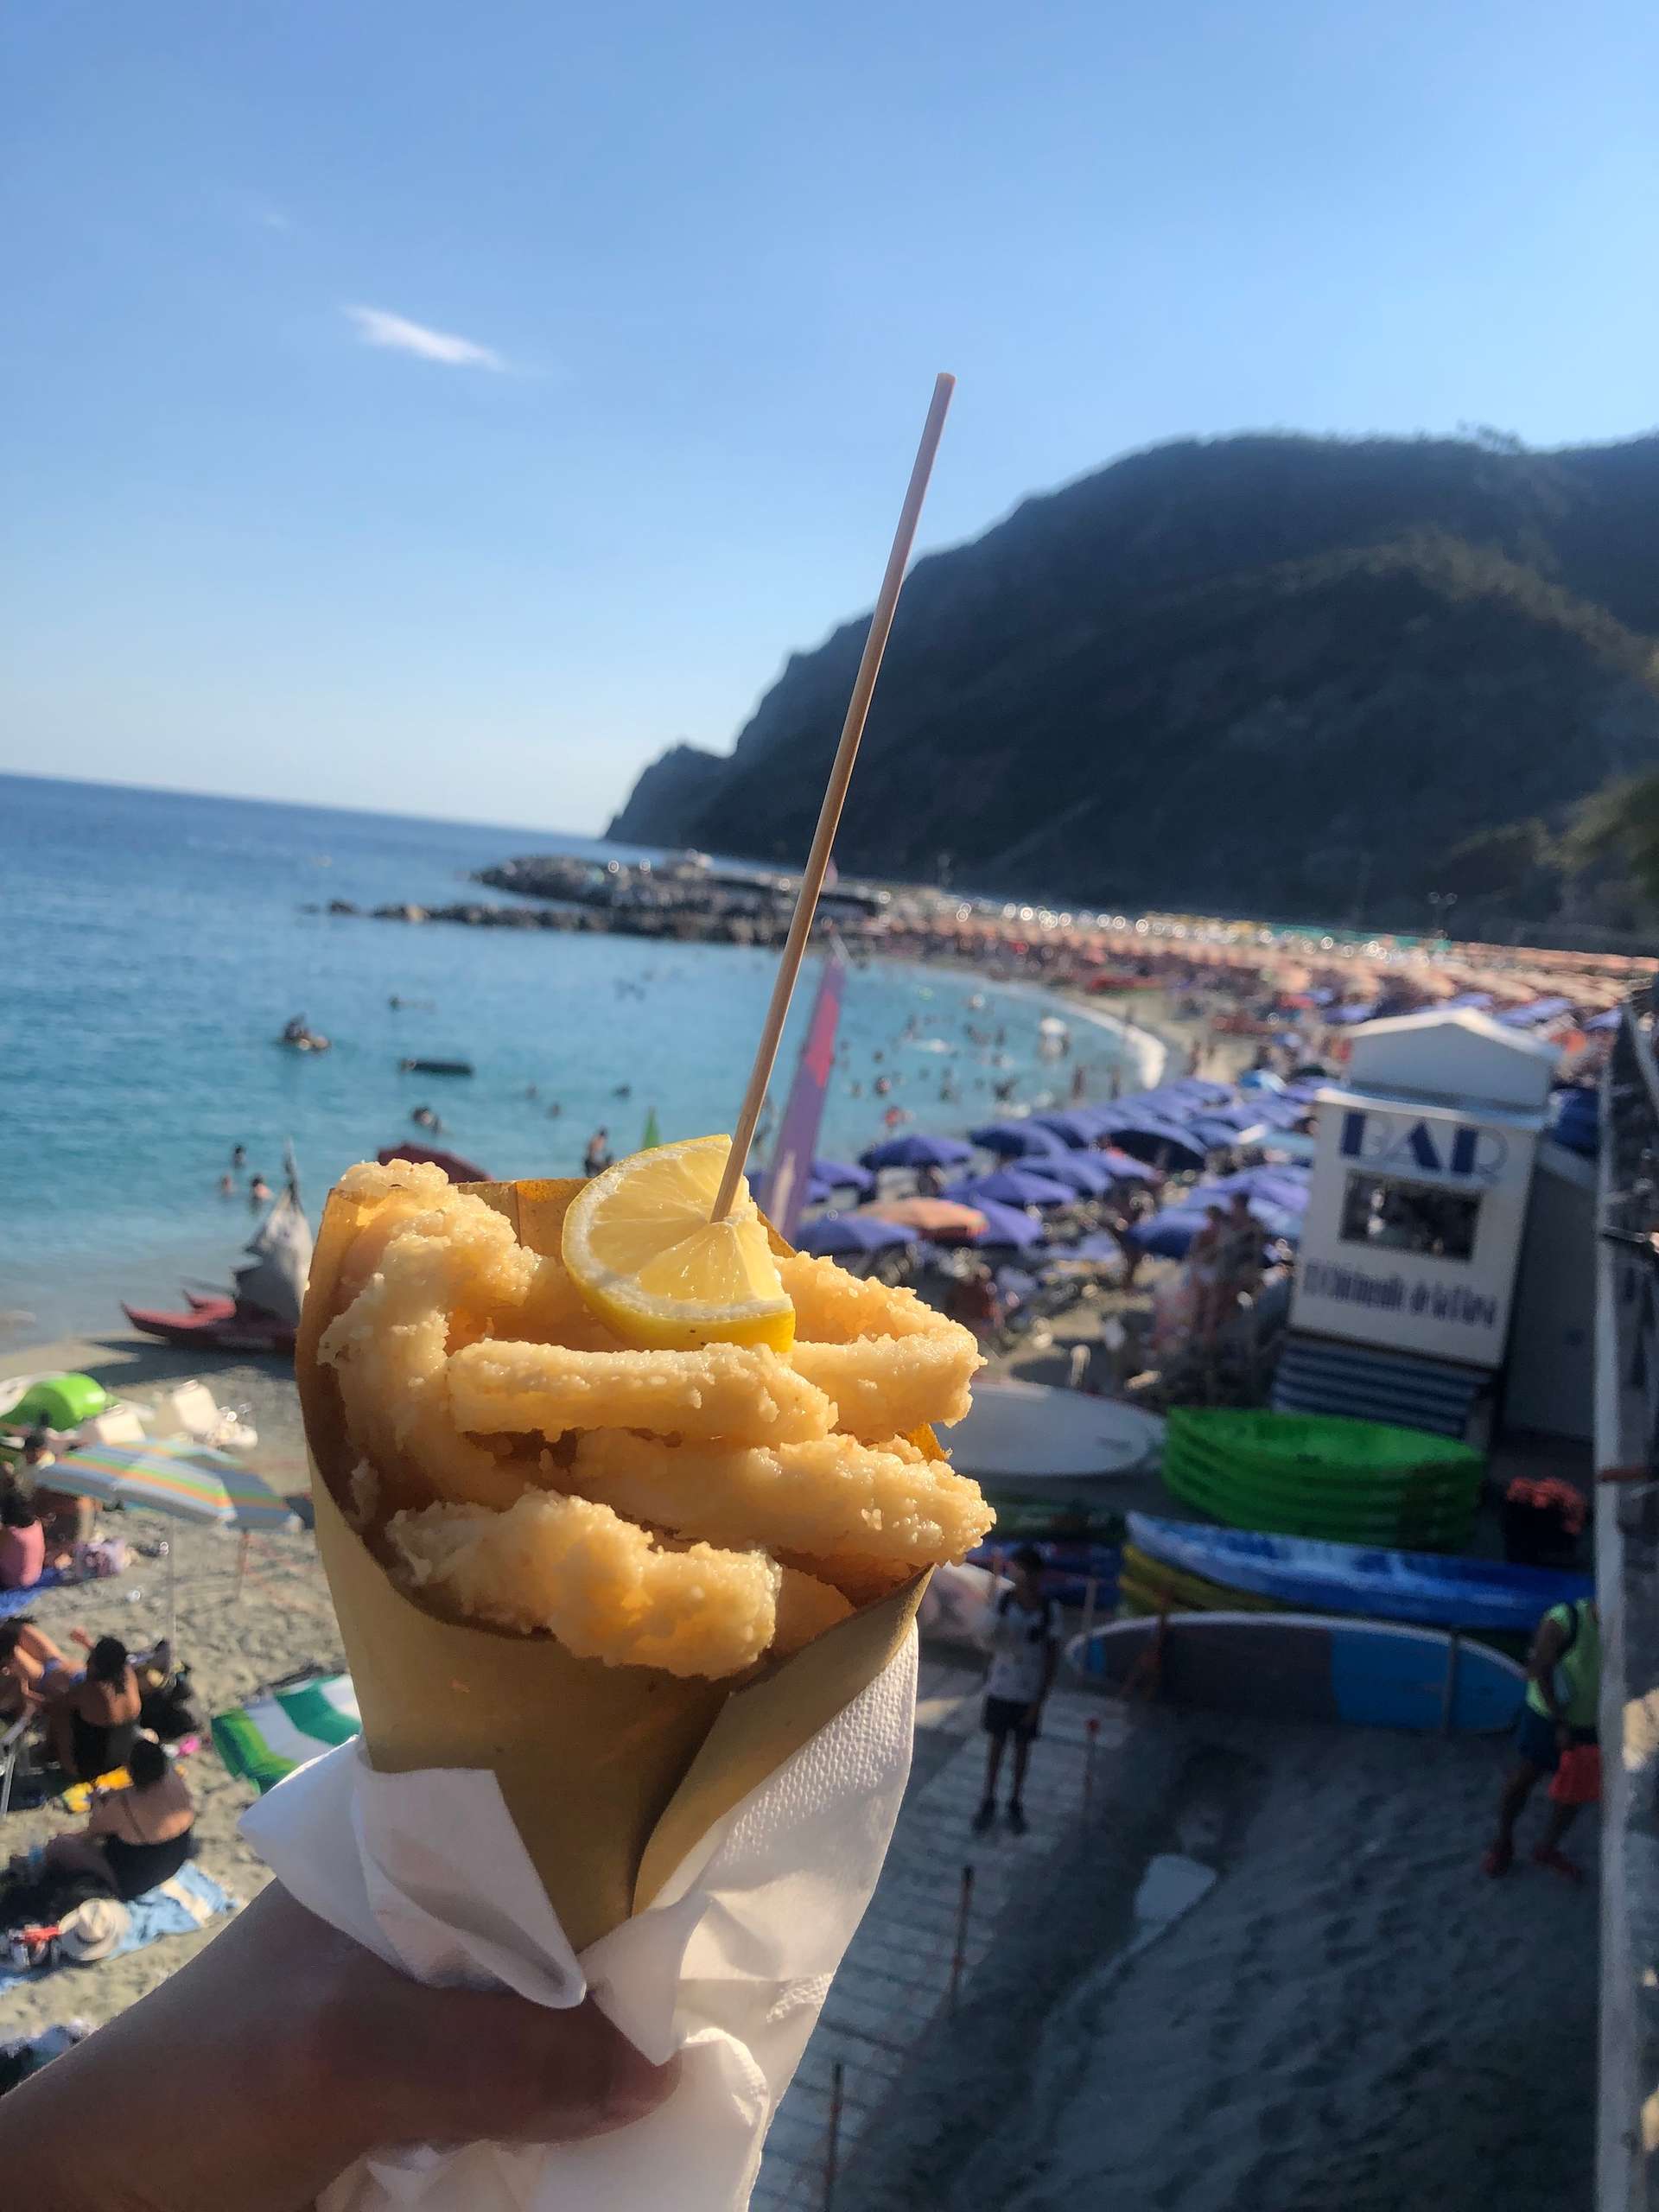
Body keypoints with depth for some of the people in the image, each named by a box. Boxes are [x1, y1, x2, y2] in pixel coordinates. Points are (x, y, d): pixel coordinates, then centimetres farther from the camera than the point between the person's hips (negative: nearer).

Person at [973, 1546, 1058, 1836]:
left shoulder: (1049, 1609, -13)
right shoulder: (1003, 1602, -11)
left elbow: (1051, 1656, -8)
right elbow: (993, 1642, -5)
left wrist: (1040, 1701, -9)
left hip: (1030, 1693, -1)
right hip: (1000, 1689, 1)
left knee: (1022, 1747, 15)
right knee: (996, 1744, 14)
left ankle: (1016, 1804, 32)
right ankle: (988, 1803, 29)